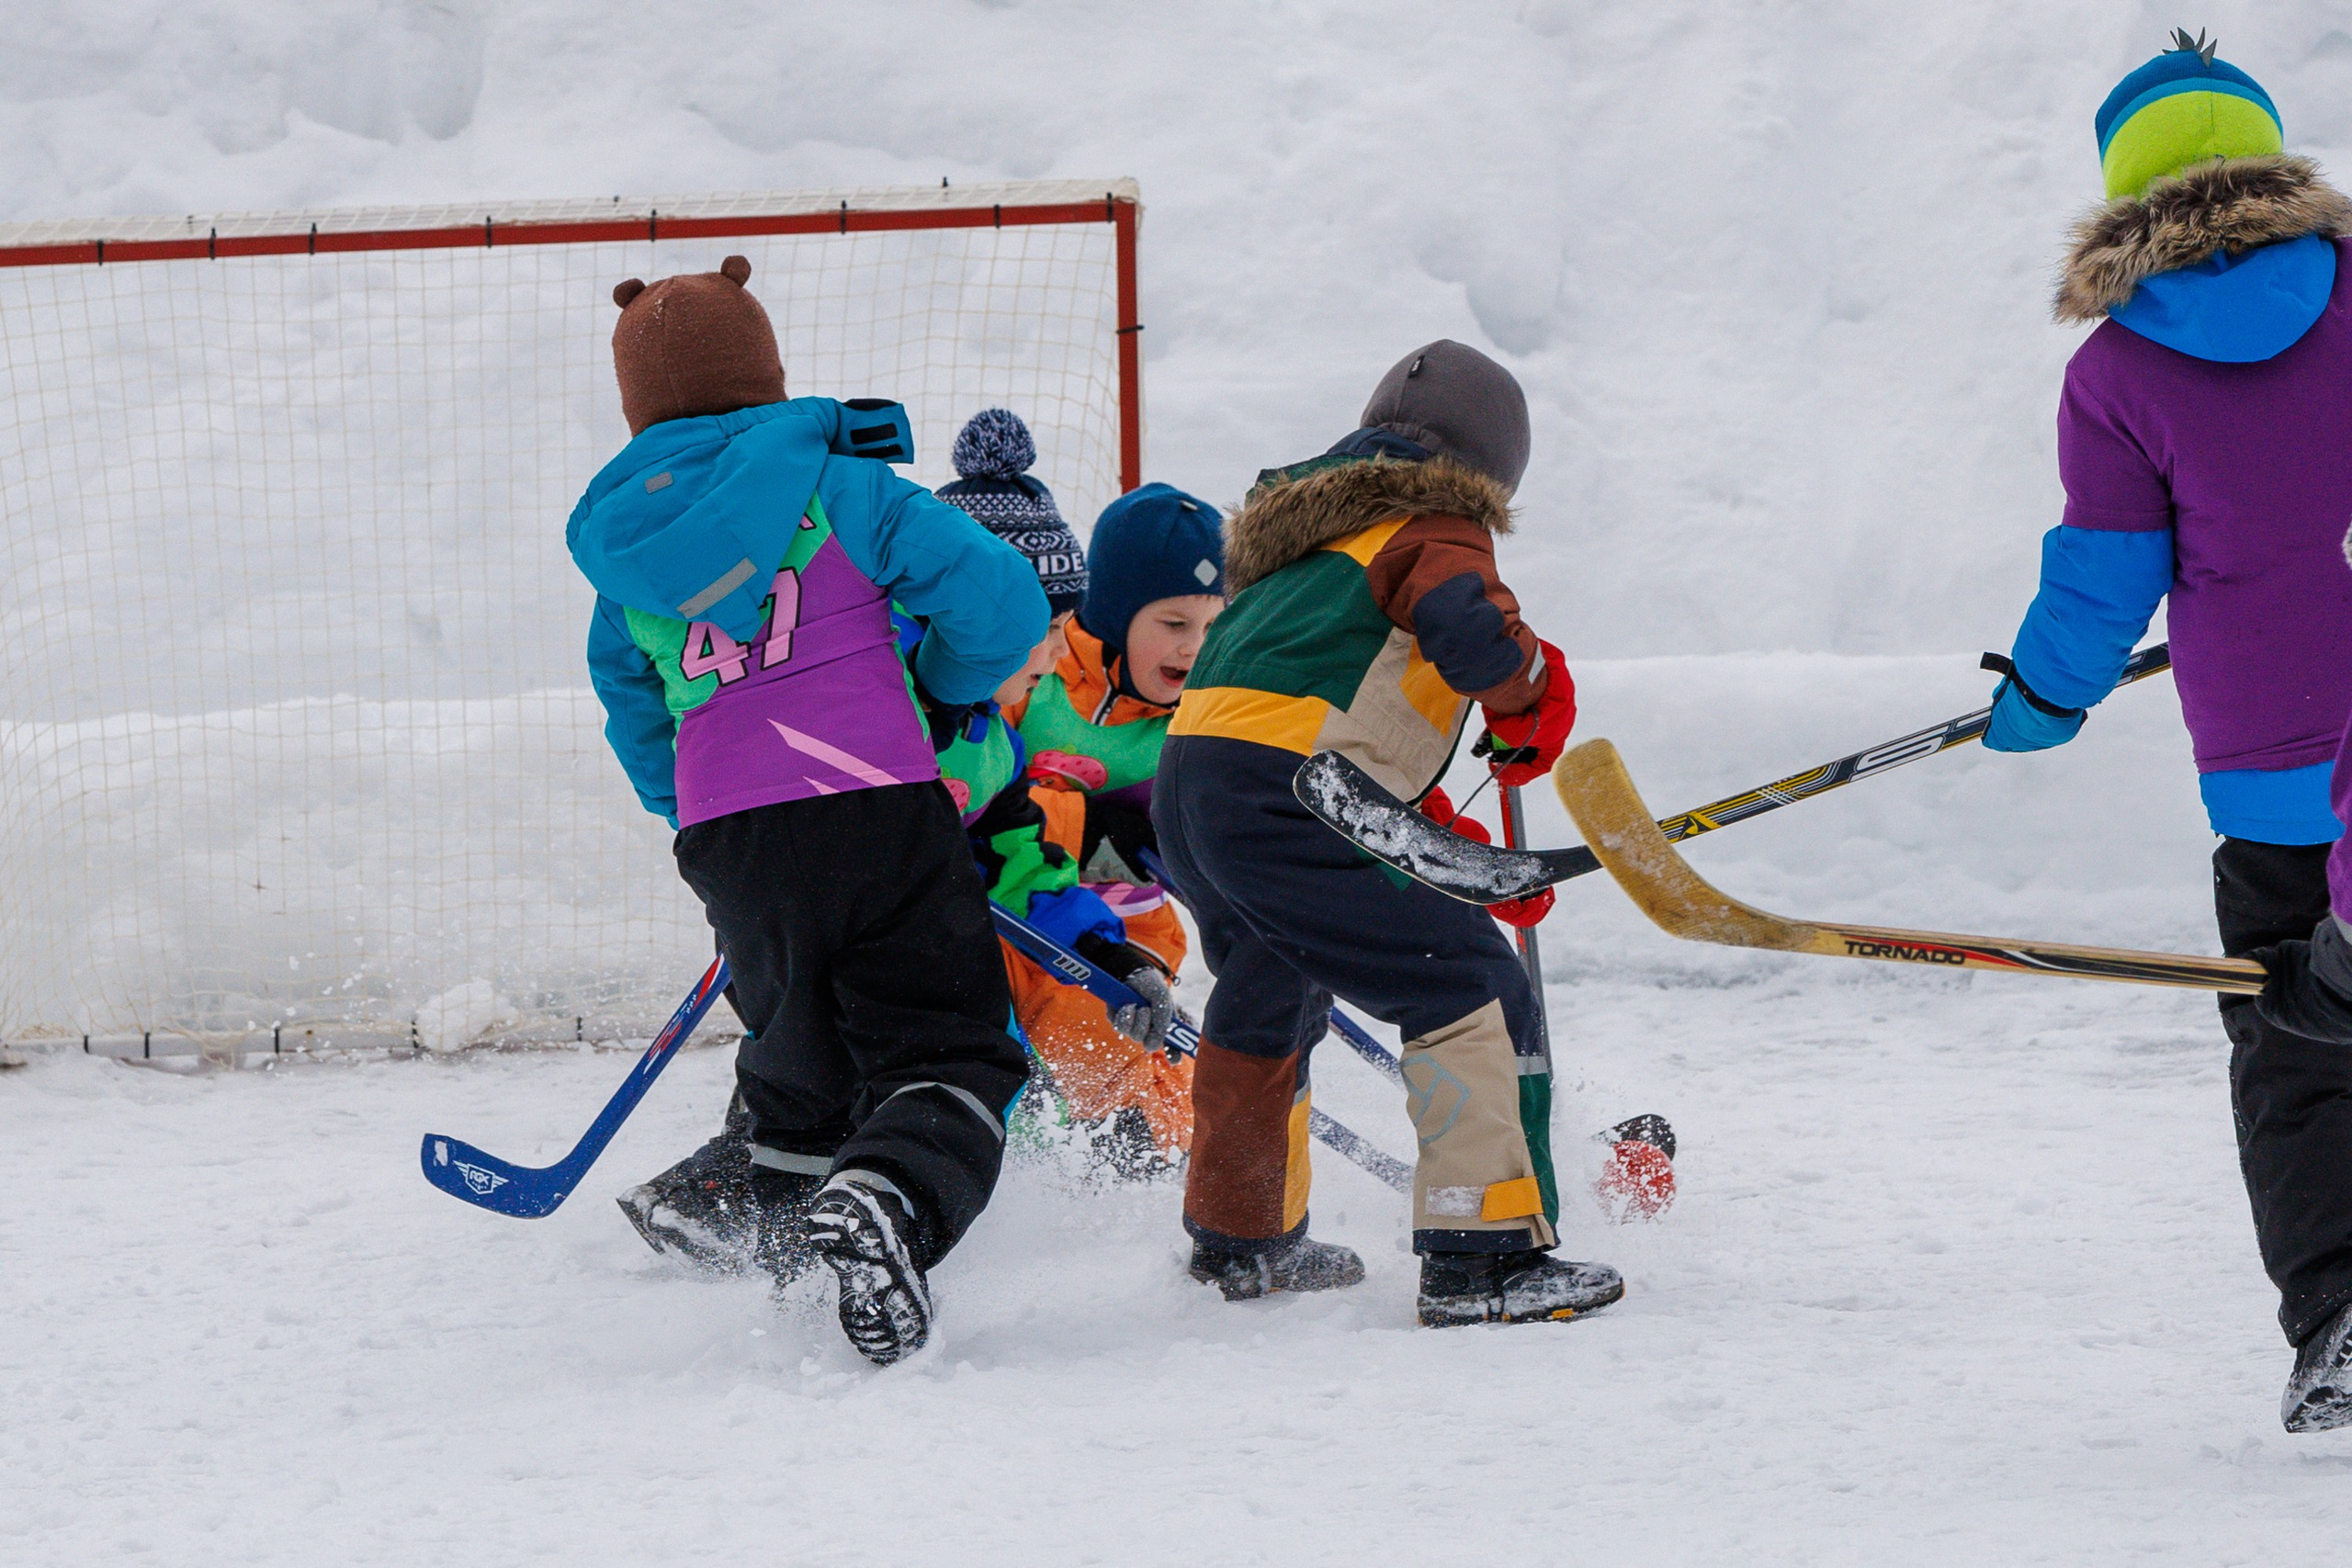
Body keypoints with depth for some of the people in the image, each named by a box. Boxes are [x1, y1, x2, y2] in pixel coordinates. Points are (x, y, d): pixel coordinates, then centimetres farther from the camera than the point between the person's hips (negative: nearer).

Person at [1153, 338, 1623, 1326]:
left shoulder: (1298, 538, 30)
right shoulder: (1436, 529, 4)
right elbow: (1465, 621, -19)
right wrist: (1533, 697, 1)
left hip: (1185, 782, 9)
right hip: (1282, 797, -9)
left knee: (1270, 1001, 32)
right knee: (1472, 990, -6)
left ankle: (1239, 1240, 47)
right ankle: (1483, 1255, -15)